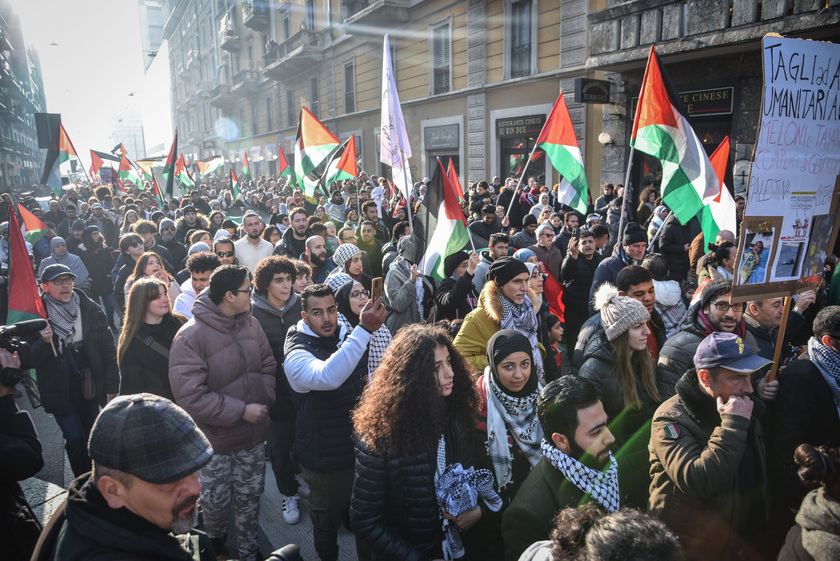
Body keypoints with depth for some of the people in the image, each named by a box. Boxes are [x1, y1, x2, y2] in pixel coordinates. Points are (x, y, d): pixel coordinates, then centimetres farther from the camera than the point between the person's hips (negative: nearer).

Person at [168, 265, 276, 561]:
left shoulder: (250, 324, -4)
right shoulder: (191, 337, -22)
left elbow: (267, 365, 7)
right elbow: (190, 396, -25)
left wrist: (264, 400, -10)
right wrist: (241, 411, -22)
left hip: (254, 433, 4)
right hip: (216, 439, -4)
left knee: (249, 497, 19)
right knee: (215, 500, 16)